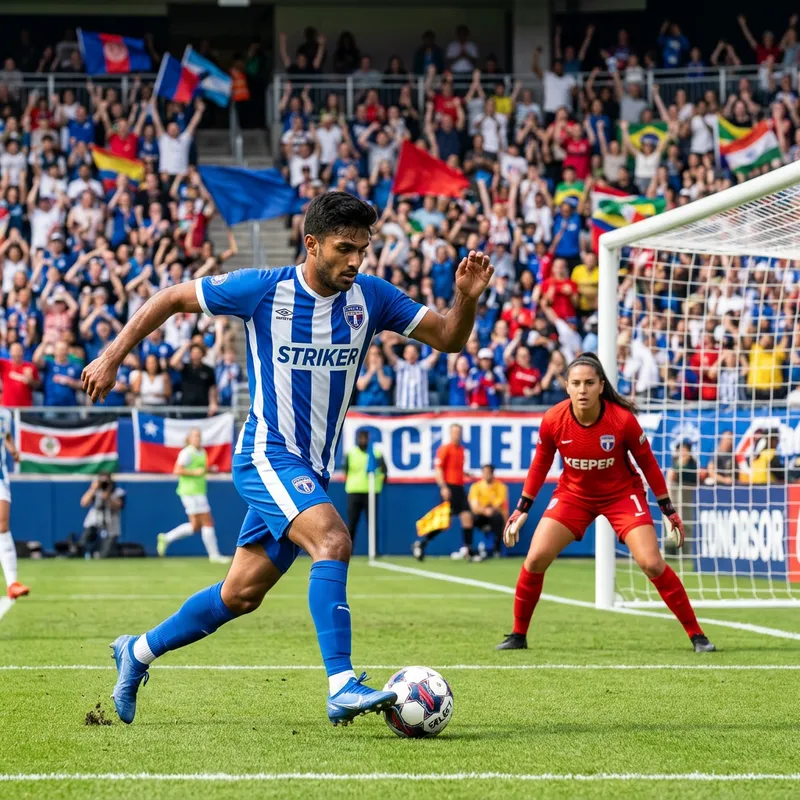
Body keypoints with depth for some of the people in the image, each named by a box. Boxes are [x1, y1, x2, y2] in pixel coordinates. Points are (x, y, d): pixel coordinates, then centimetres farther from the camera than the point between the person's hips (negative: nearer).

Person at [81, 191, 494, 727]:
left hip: (313, 469, 6)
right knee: (333, 541, -30)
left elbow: (449, 338, 3)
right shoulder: (264, 290, -11)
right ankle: (342, 688, -33)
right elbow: (172, 298, 1)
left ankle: (139, 652, 31)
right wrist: (113, 357, -2)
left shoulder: (371, 297, 0)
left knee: (241, 595, 11)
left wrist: (468, 297, -17)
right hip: (269, 456, -6)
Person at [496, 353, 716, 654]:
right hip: (573, 493, 2)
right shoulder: (553, 421, -19)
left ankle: (696, 635, -2)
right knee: (535, 560, -9)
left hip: (622, 493, -2)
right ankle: (518, 635, 9)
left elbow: (647, 462, -9)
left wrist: (668, 509, -4)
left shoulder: (622, 419, -25)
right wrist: (522, 509, 4)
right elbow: (540, 464, 0)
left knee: (652, 564, -14)